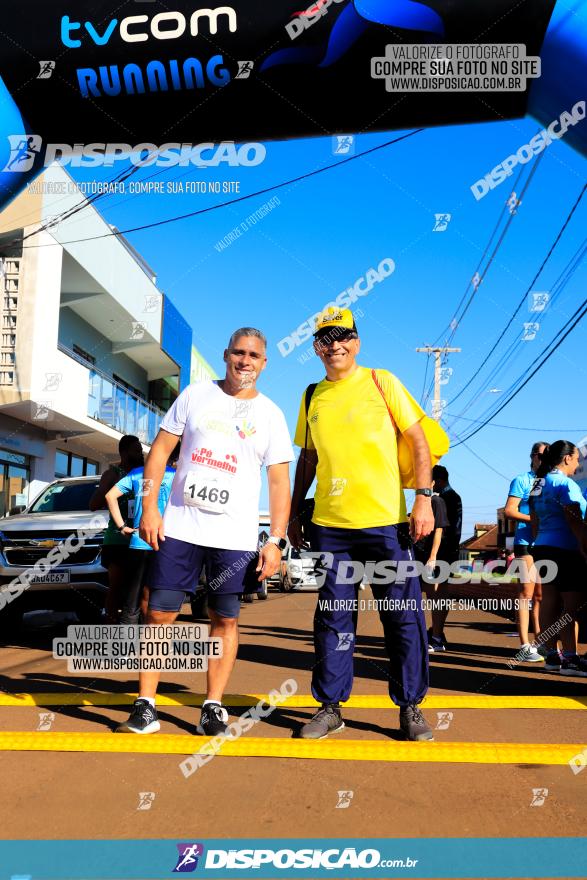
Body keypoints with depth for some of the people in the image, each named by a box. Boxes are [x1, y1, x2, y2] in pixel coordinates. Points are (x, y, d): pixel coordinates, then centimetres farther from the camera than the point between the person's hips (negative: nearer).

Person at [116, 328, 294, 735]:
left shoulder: (270, 415, 4)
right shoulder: (196, 394, 6)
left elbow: (279, 482, 2)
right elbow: (161, 448, 6)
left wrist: (276, 541, -6)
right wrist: (150, 507, -3)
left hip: (235, 536, 0)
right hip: (179, 527, 1)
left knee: (225, 619, 3)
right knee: (160, 613, 0)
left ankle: (213, 707, 16)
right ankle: (145, 706, 11)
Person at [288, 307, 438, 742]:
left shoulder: (381, 382, 2)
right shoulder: (313, 397, 12)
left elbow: (418, 440, 0)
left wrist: (423, 498, -9)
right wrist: (295, 512, 15)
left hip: (386, 521, -3)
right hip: (330, 525, 3)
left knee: (404, 616, 3)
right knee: (333, 617, 7)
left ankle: (410, 706, 18)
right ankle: (330, 706, 18)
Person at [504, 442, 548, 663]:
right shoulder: (521, 480, 1)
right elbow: (509, 511, -6)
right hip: (527, 543, -6)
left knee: (541, 595, 9)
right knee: (527, 593, -6)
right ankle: (525, 647, -5)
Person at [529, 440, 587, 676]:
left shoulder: (538, 484, 16)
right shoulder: (564, 482, -11)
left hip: (542, 548, 9)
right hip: (565, 550, -9)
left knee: (549, 602, 8)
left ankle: (552, 656, 11)